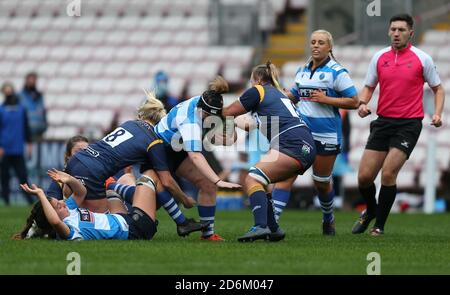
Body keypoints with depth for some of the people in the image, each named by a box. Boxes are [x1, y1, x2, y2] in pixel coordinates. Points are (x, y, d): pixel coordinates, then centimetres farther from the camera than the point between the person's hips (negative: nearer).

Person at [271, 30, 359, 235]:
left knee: (321, 183, 9)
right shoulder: (302, 71, 12)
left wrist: (326, 99, -17)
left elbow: (354, 102, -8)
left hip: (327, 135, -4)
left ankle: (328, 219, 36)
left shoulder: (337, 72, -6)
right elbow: (293, 96, 28)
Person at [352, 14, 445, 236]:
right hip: (383, 122, 4)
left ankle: (379, 225, 1)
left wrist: (437, 113, -9)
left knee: (388, 174, -15)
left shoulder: (422, 59, -2)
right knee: (364, 177, -1)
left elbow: (438, 88, 7)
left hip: (409, 124, -4)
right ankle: (370, 211, 30)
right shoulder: (379, 57, 7)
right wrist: (362, 103, -6)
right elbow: (369, 87, 15)